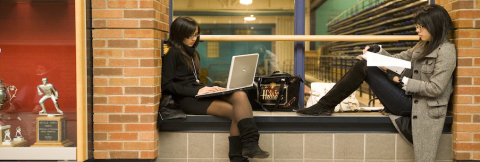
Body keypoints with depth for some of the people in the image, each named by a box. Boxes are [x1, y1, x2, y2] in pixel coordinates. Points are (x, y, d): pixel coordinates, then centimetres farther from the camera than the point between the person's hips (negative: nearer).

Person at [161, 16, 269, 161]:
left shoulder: (193, 54, 24)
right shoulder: (172, 53, -2)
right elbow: (166, 85, -10)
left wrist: (207, 88, 3)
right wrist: (196, 92, -17)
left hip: (199, 92, 7)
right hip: (187, 99, -7)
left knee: (240, 96, -23)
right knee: (237, 112, -23)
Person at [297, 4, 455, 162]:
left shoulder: (446, 51, -12)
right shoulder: (423, 46, 14)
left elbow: (435, 88, -19)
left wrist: (402, 81, -20)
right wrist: (376, 52, -5)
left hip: (412, 105, -8)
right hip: (410, 98, 8)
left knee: (366, 70, -14)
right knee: (363, 65, -2)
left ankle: (326, 106, -5)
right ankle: (325, 105, -1)